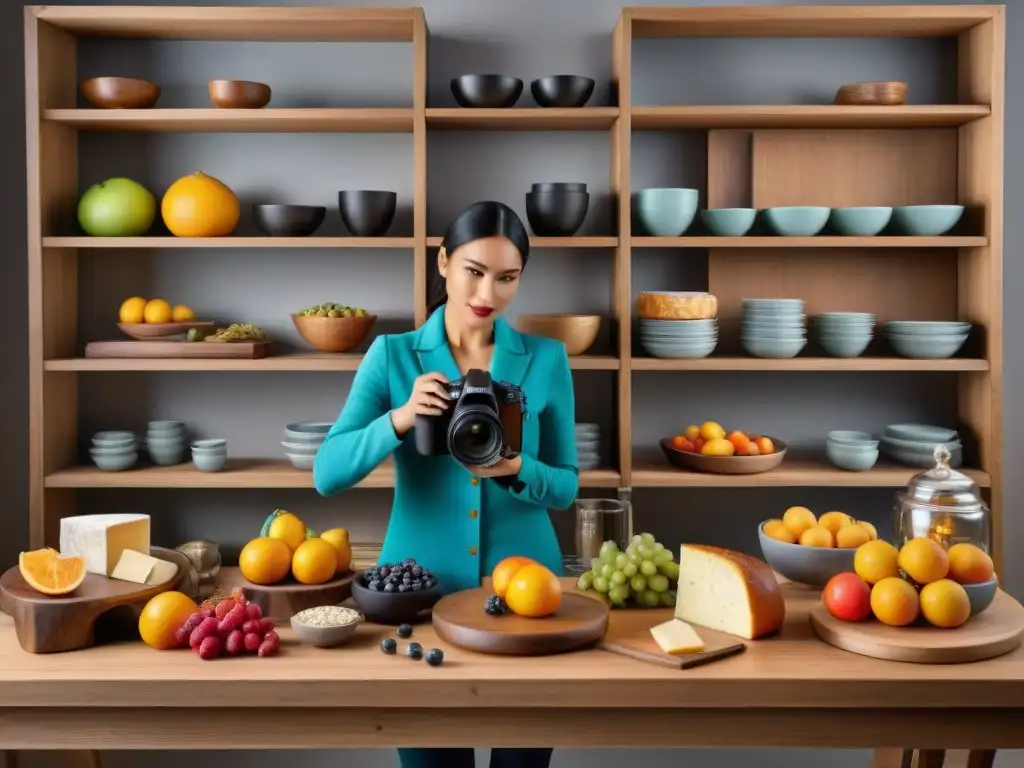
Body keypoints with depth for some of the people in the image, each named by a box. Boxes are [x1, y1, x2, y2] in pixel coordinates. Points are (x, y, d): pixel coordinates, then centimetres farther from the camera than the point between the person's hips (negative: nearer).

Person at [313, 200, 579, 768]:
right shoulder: (392, 355, -3)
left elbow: (565, 487, 2)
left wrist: (518, 469, -19)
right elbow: (327, 475, -10)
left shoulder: (546, 359, -1)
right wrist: (401, 418, -26)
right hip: (422, 584, 0)